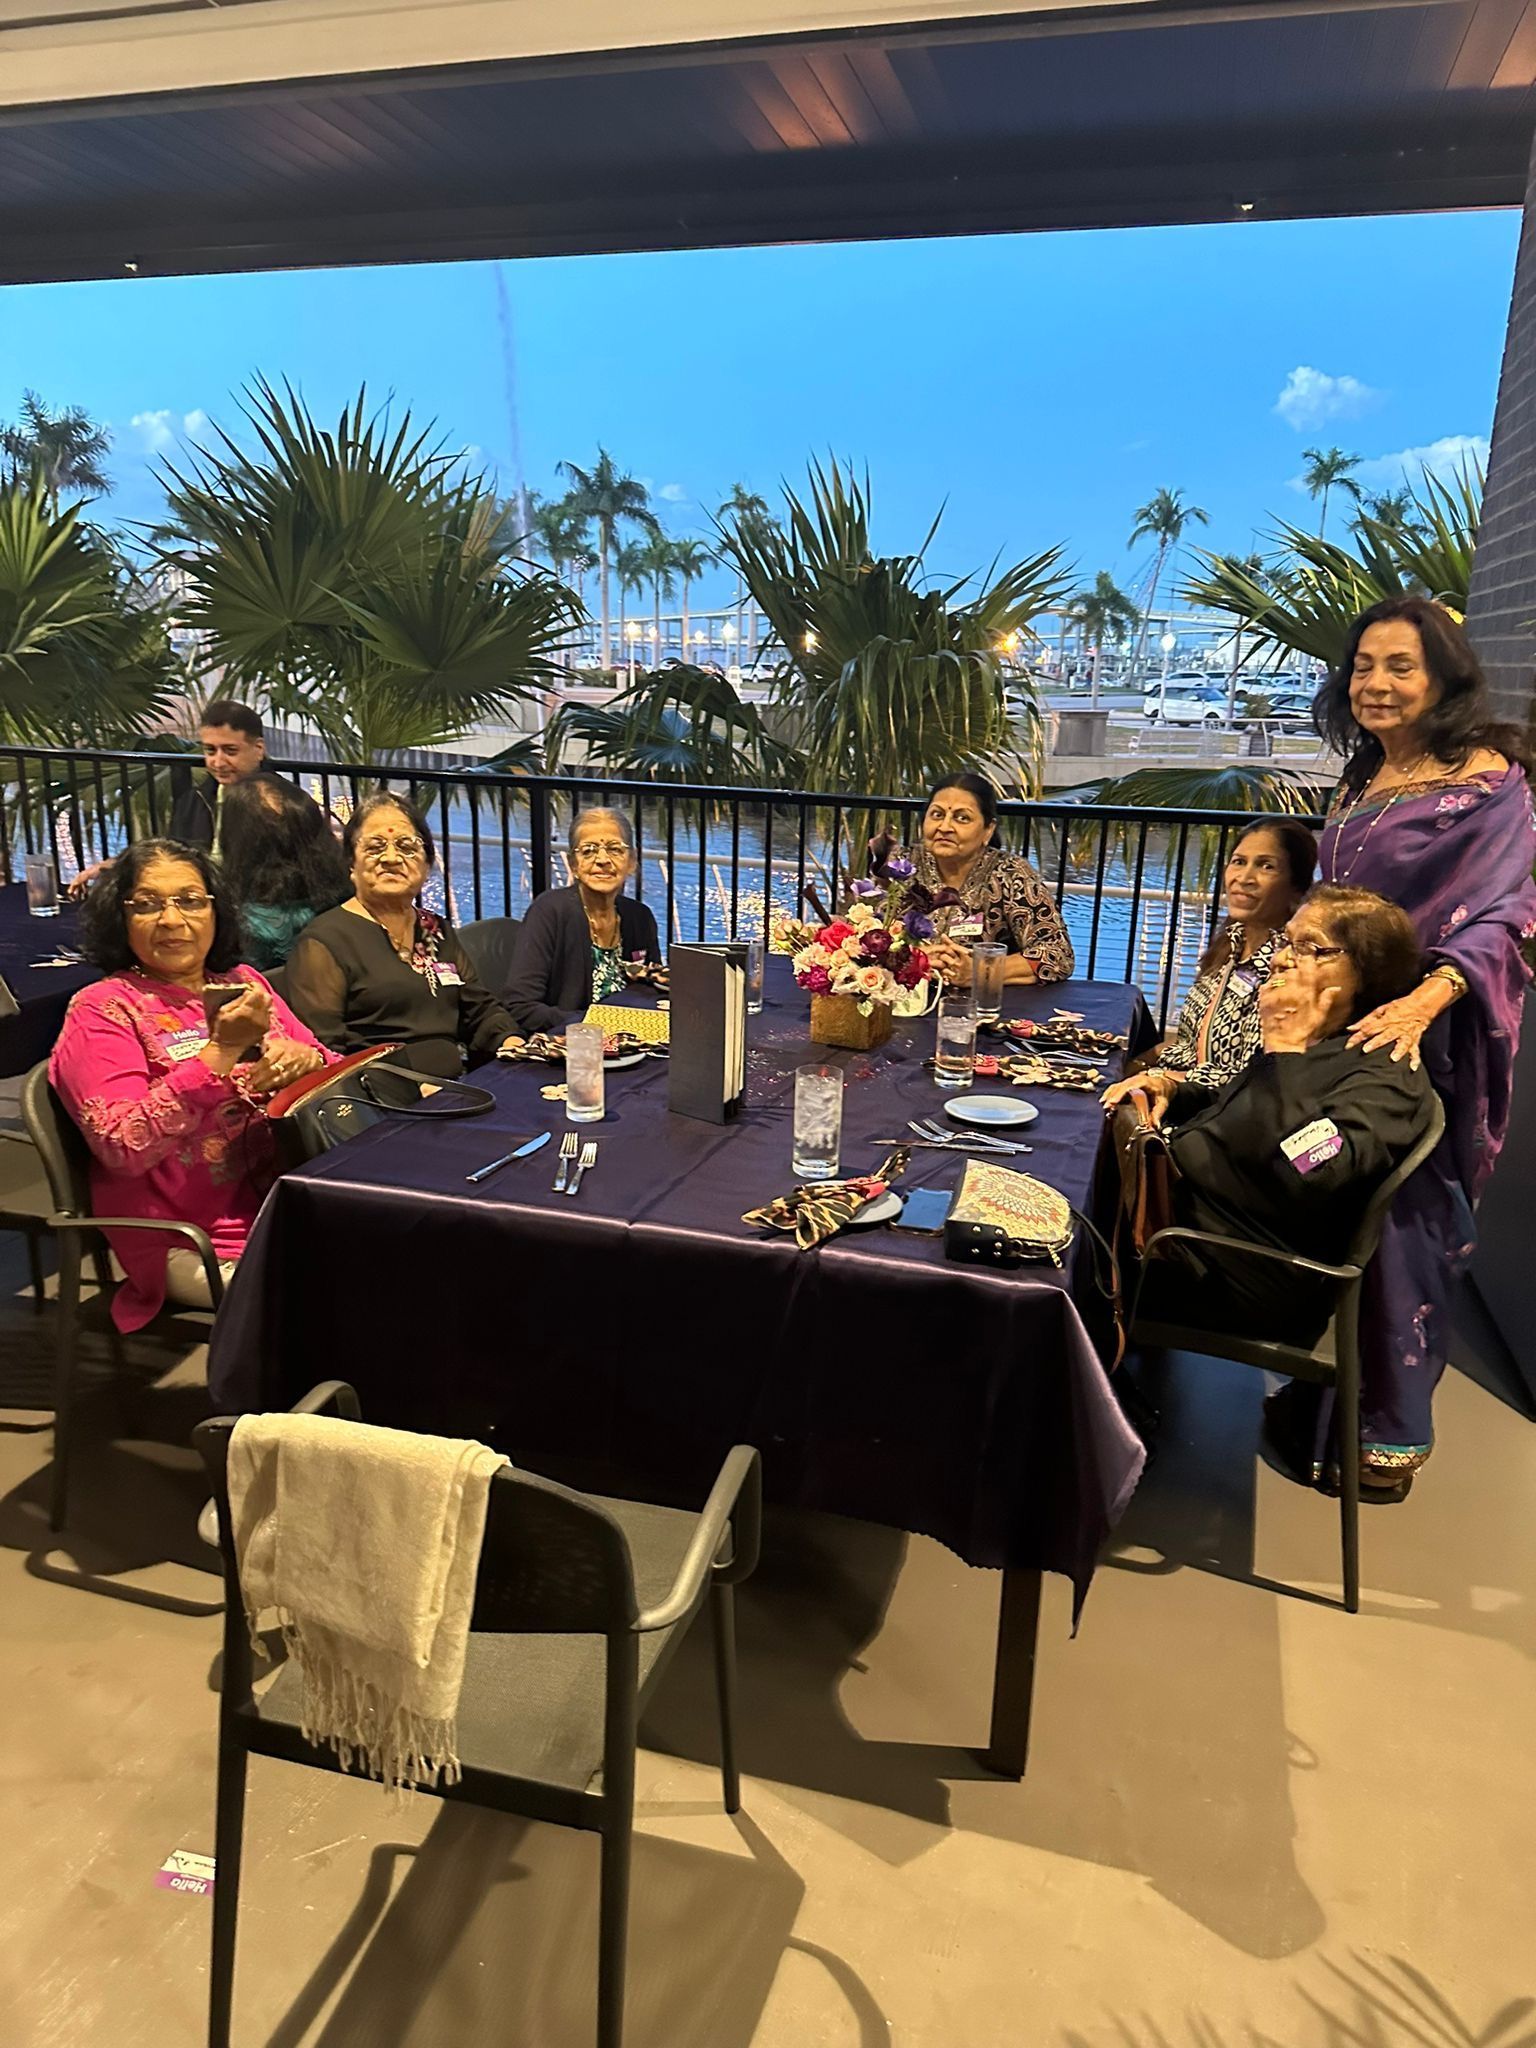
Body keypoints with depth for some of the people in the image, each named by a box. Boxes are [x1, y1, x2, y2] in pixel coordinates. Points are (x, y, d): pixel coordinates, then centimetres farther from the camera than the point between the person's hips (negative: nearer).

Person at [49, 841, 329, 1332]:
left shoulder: (242, 982, 13)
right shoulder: (101, 1009, -2)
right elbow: (123, 1145, -16)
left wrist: (306, 1059, -10)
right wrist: (221, 1050, -23)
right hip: (202, 1243, -5)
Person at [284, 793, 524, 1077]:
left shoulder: (439, 932, 20)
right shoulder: (322, 942, -2)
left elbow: (480, 1008, 22)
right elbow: (321, 1056, -10)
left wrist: (509, 1041, 0)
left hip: (459, 1088, 7)